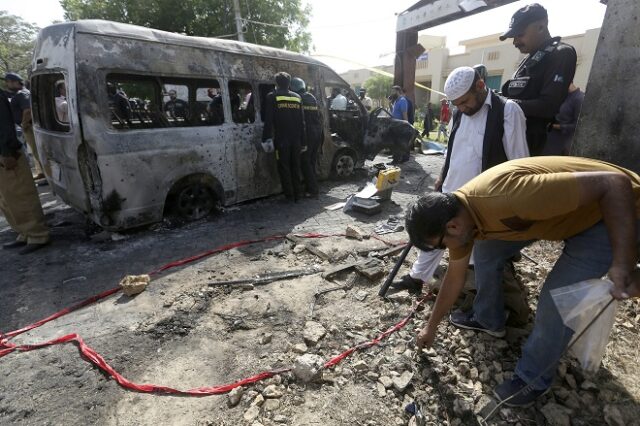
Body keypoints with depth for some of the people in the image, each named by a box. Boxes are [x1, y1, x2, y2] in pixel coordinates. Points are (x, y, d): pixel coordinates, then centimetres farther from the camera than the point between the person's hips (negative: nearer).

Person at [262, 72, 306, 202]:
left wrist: (266, 139, -5)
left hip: (281, 140, -4)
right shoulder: (297, 97, 12)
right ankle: (297, 195, 16)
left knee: (284, 167, 3)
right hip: (296, 140, 5)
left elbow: (268, 120, -8)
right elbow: (302, 121, 11)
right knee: (295, 167, 12)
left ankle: (289, 195, 2)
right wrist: (303, 141, 14)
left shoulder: (273, 97, -2)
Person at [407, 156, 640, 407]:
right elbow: (454, 279, 3)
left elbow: (614, 183, -33)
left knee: (555, 298, -14)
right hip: (561, 206, 7)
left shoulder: (505, 198, -40)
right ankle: (488, 319, 27)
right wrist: (431, 327, 12)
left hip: (614, 208, -7)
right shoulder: (457, 214, -11)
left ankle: (534, 379, 11)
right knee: (485, 251, 4)